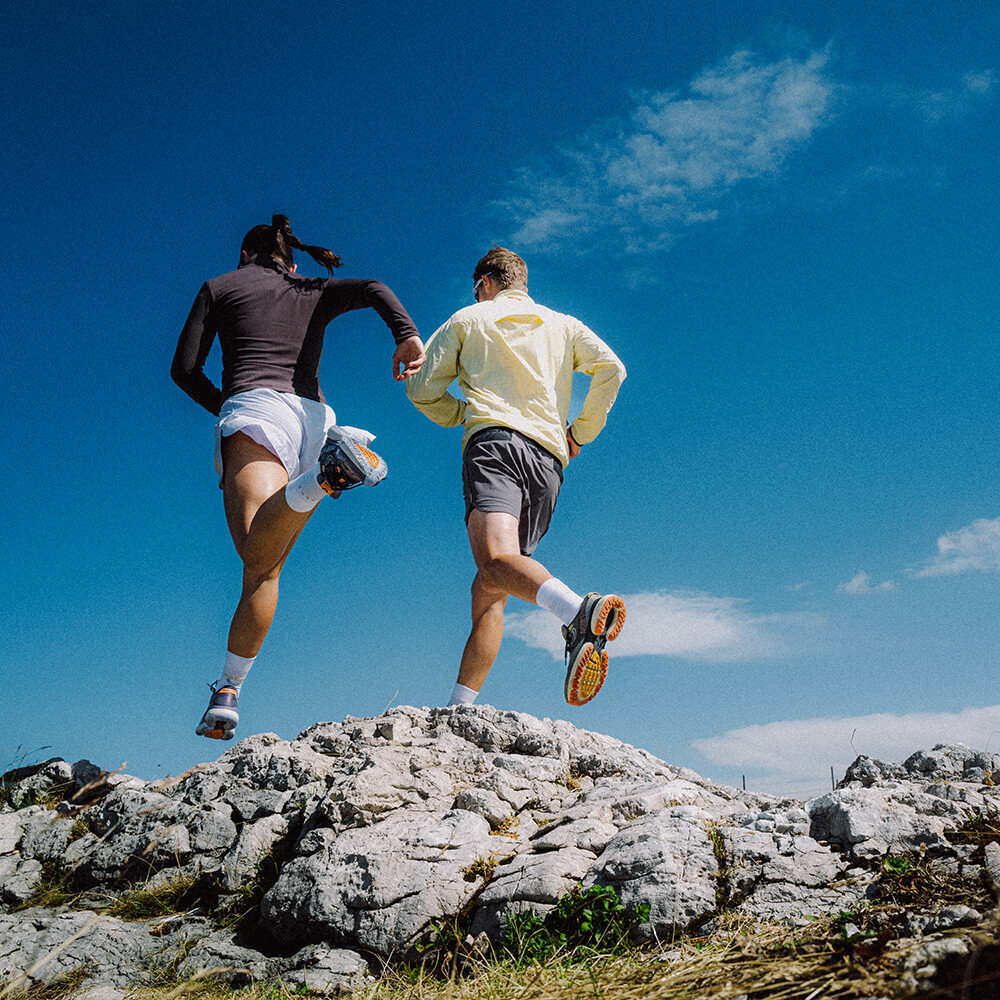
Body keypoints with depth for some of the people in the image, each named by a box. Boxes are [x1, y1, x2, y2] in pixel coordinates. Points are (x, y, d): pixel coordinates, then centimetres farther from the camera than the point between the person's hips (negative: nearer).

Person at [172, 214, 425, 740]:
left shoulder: (220, 286, 22)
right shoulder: (313, 292, 29)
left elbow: (184, 368, 14)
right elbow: (373, 289, 8)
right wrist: (407, 334, -10)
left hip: (254, 406, -4)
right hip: (312, 417, 4)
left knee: (258, 553, -31)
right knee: (265, 567, 7)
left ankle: (322, 478, -59)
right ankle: (227, 691, 3)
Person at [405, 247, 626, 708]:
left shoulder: (468, 318, 21)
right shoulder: (563, 325, 27)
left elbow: (422, 389, 16)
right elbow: (611, 368, 10)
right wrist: (580, 432, 18)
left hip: (493, 440, -4)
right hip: (549, 457, 4)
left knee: (496, 560, -28)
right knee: (489, 589, 7)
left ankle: (579, 613, -58)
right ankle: (459, 707, 0)